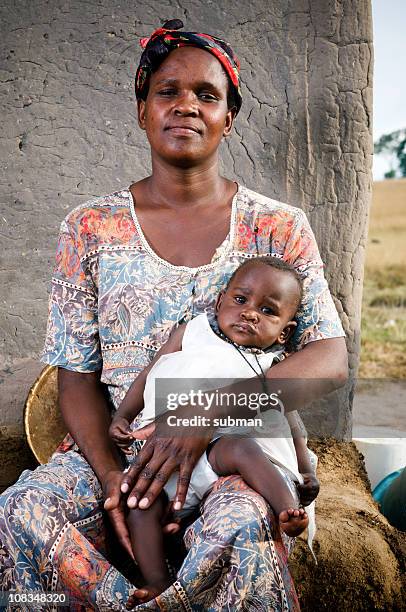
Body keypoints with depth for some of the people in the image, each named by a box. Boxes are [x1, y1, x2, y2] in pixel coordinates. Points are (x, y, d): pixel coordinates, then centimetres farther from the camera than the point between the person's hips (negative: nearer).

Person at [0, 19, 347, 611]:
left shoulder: (277, 227, 2)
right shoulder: (89, 229, 5)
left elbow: (330, 359, -8)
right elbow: (77, 378, 2)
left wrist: (207, 415, -24)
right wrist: (112, 477, -17)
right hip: (111, 445, 2)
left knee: (239, 532, -35)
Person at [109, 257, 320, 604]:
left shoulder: (271, 369, 17)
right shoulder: (193, 332, 20)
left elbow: (290, 419, 22)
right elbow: (149, 376, 23)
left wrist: (305, 470, 10)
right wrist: (122, 418, 12)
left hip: (226, 440, -2)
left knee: (240, 448, -35)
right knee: (141, 505, -19)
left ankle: (288, 511, -40)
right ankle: (158, 585, -15)